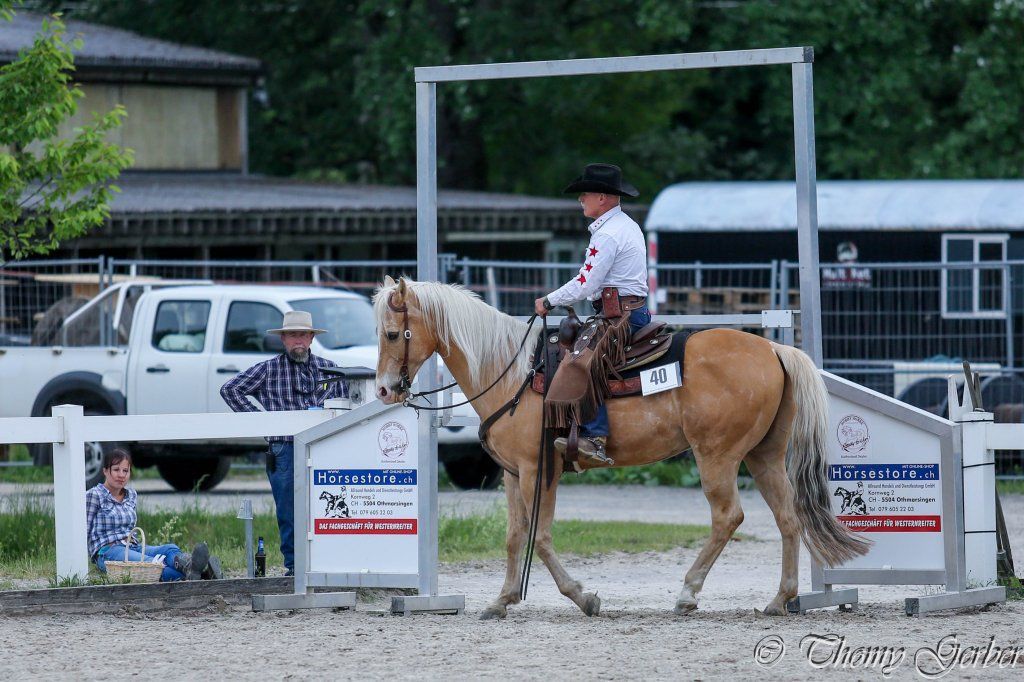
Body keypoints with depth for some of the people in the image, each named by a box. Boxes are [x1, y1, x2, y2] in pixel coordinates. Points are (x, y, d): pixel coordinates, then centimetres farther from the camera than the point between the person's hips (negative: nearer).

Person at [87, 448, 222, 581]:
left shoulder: (132, 495, 20)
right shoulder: (94, 495, 1)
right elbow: (84, 530, 1)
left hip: (132, 547, 6)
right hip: (107, 551, -6)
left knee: (169, 549, -27)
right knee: (147, 562, -37)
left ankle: (188, 564, -63)